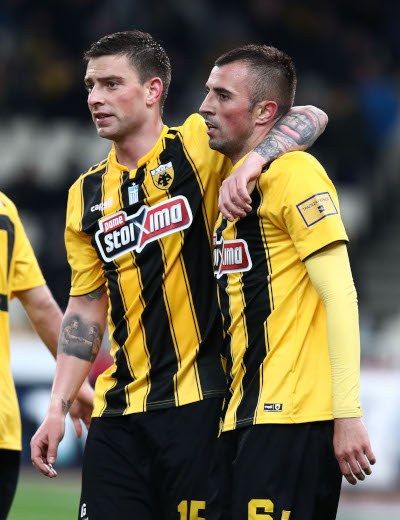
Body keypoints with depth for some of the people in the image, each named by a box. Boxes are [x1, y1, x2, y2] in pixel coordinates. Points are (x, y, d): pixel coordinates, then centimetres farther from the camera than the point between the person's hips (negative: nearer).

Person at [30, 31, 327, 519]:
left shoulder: (198, 147, -2)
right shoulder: (86, 194, 13)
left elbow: (309, 118, -9)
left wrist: (250, 161, -27)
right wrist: (57, 407, 12)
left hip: (198, 401, -5)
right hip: (117, 413, 5)